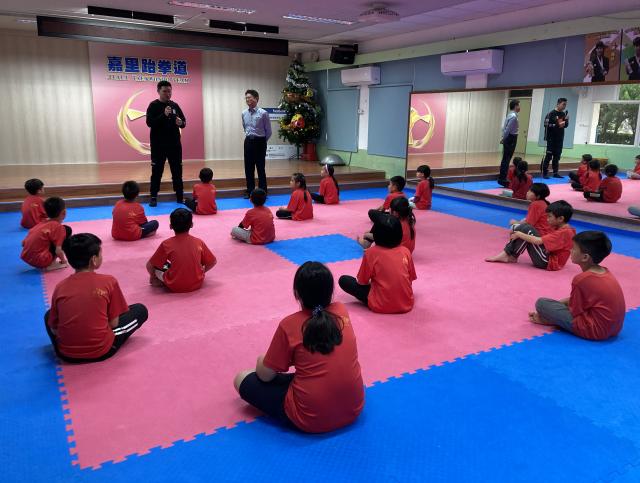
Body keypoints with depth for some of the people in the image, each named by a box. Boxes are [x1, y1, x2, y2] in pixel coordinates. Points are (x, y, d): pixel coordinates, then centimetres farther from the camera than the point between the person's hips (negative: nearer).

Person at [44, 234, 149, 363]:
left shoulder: (60, 287, -1)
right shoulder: (109, 282, -9)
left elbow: (54, 329, 5)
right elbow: (113, 323, -4)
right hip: (101, 351, -4)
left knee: (48, 315, 32)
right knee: (140, 310, 13)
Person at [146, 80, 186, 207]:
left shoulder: (175, 105, 10)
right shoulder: (153, 105, -2)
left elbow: (184, 122, 11)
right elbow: (149, 122, -13)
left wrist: (181, 123, -13)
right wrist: (163, 115, -24)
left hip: (175, 144, 4)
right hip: (158, 145, -4)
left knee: (177, 171, 7)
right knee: (156, 171, 0)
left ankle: (180, 197, 13)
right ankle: (153, 197, 6)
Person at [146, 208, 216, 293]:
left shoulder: (166, 244, -7)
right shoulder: (199, 242, -2)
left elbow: (149, 266, -1)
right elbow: (212, 262, 7)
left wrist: (153, 277, 20)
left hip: (175, 287, -1)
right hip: (197, 284, 1)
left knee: (156, 265, 17)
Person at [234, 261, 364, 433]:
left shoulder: (289, 325, -14)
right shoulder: (342, 311, -1)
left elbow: (265, 375, -3)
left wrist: (261, 362, 17)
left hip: (310, 419, -5)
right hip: (354, 409, 5)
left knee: (242, 379, 7)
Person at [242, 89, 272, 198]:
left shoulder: (263, 113, -10)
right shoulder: (244, 113, 5)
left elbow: (268, 131, -2)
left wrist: (262, 141, 7)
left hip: (260, 142, -5)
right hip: (248, 141, 5)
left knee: (260, 168, -1)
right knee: (248, 168, 8)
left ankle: (262, 192, 8)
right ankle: (250, 191, 18)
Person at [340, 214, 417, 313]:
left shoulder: (371, 252, -10)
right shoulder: (406, 251, -1)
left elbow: (362, 282, -2)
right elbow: (411, 279, 10)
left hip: (381, 306, -4)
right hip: (406, 304, 5)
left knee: (344, 280, 5)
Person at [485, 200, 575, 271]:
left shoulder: (564, 232, -20)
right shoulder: (558, 228, 10)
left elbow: (538, 241, -27)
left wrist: (519, 234, -17)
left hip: (547, 262, -10)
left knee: (527, 230, -20)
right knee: (523, 227, 0)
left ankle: (511, 257, -10)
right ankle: (507, 254, -6)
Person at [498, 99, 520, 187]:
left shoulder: (510, 115, 12)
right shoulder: (513, 116, -17)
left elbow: (505, 127, 15)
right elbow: (507, 129, -19)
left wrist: (503, 138, 14)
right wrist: (503, 139, -9)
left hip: (509, 138, 9)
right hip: (511, 139, -9)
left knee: (506, 159, 12)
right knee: (506, 159, -5)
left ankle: (502, 178, 18)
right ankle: (502, 179, -2)